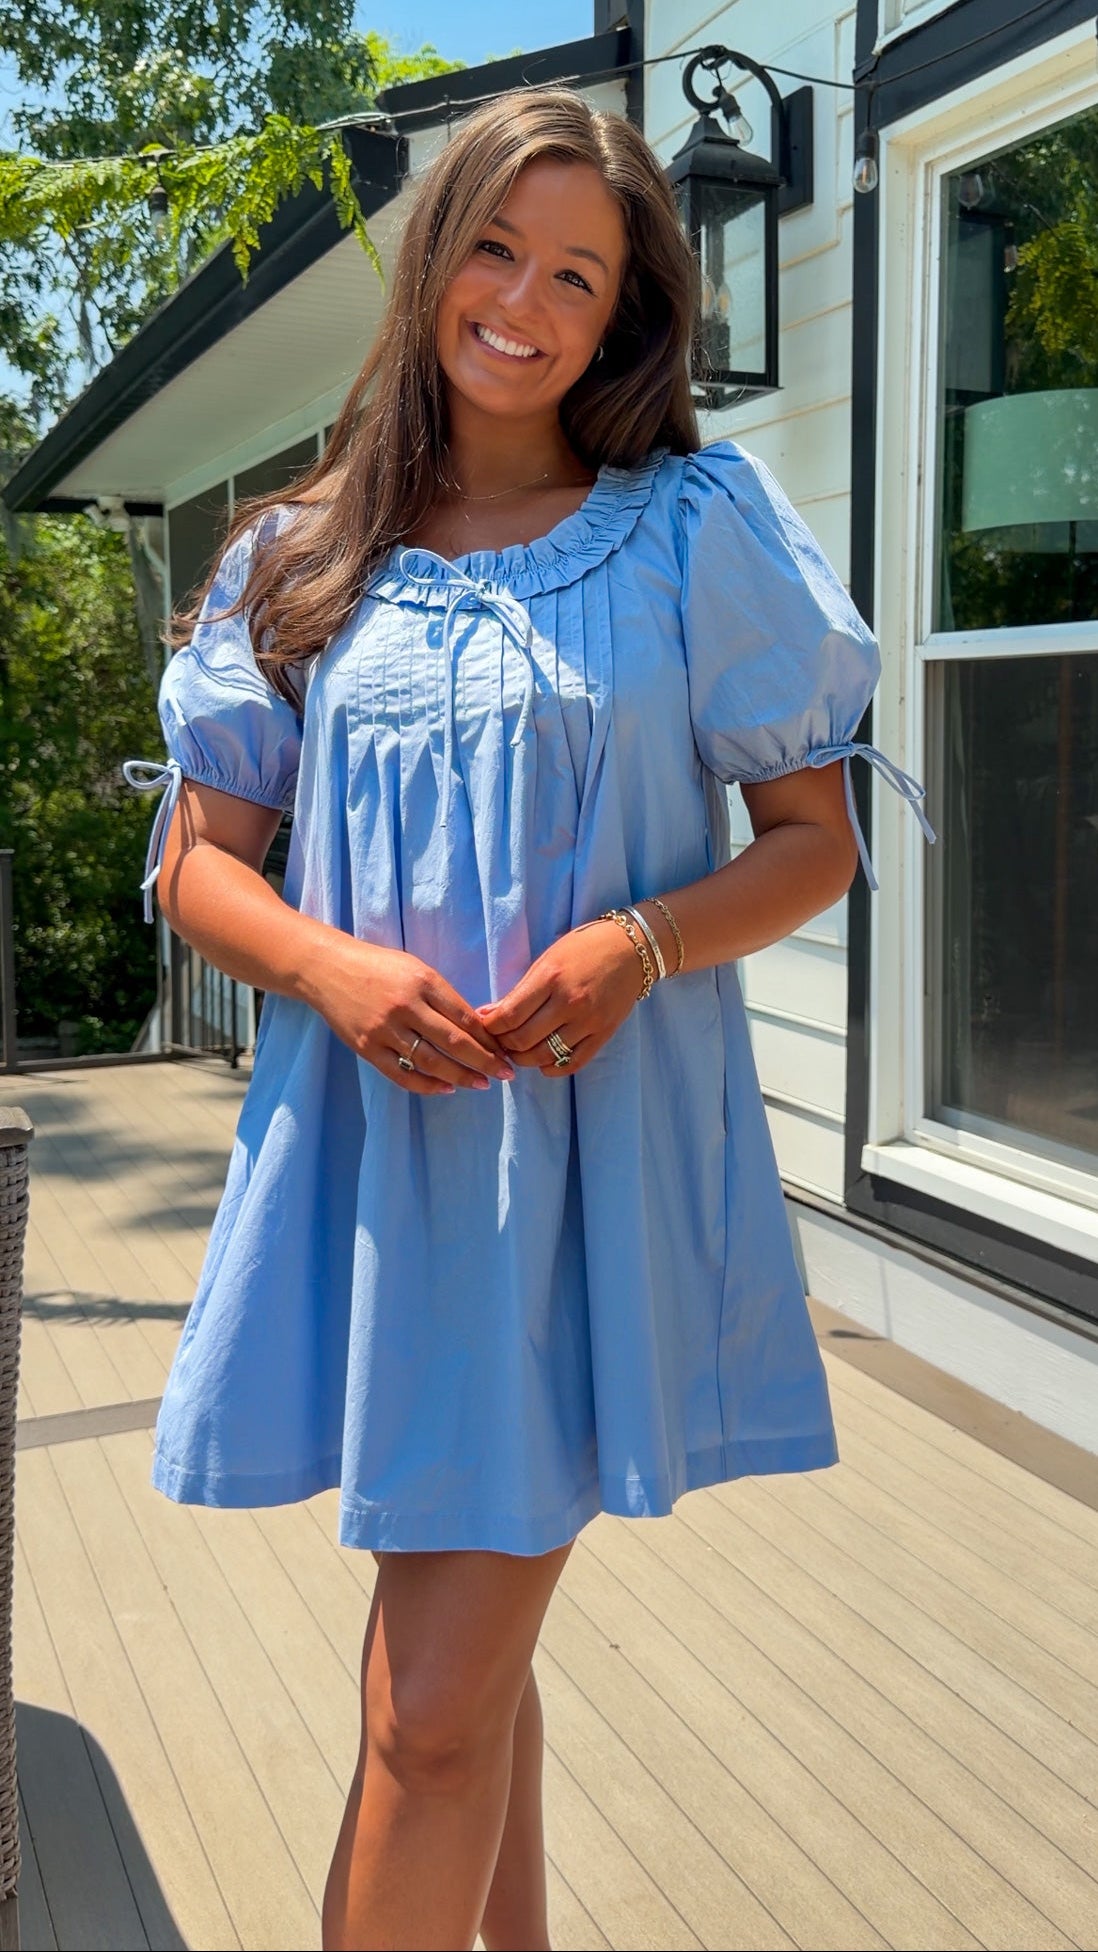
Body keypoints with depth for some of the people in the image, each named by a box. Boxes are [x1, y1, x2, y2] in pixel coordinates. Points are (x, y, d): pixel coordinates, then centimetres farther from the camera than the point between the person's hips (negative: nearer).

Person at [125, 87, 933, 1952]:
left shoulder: (694, 532, 2)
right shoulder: (305, 558, 9)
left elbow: (816, 838, 3)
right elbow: (194, 858, 9)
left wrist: (642, 942, -16)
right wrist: (330, 965, -12)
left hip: (592, 1152, -3)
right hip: (367, 1148, 3)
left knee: (430, 1710, -5)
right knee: (468, 1646, 20)